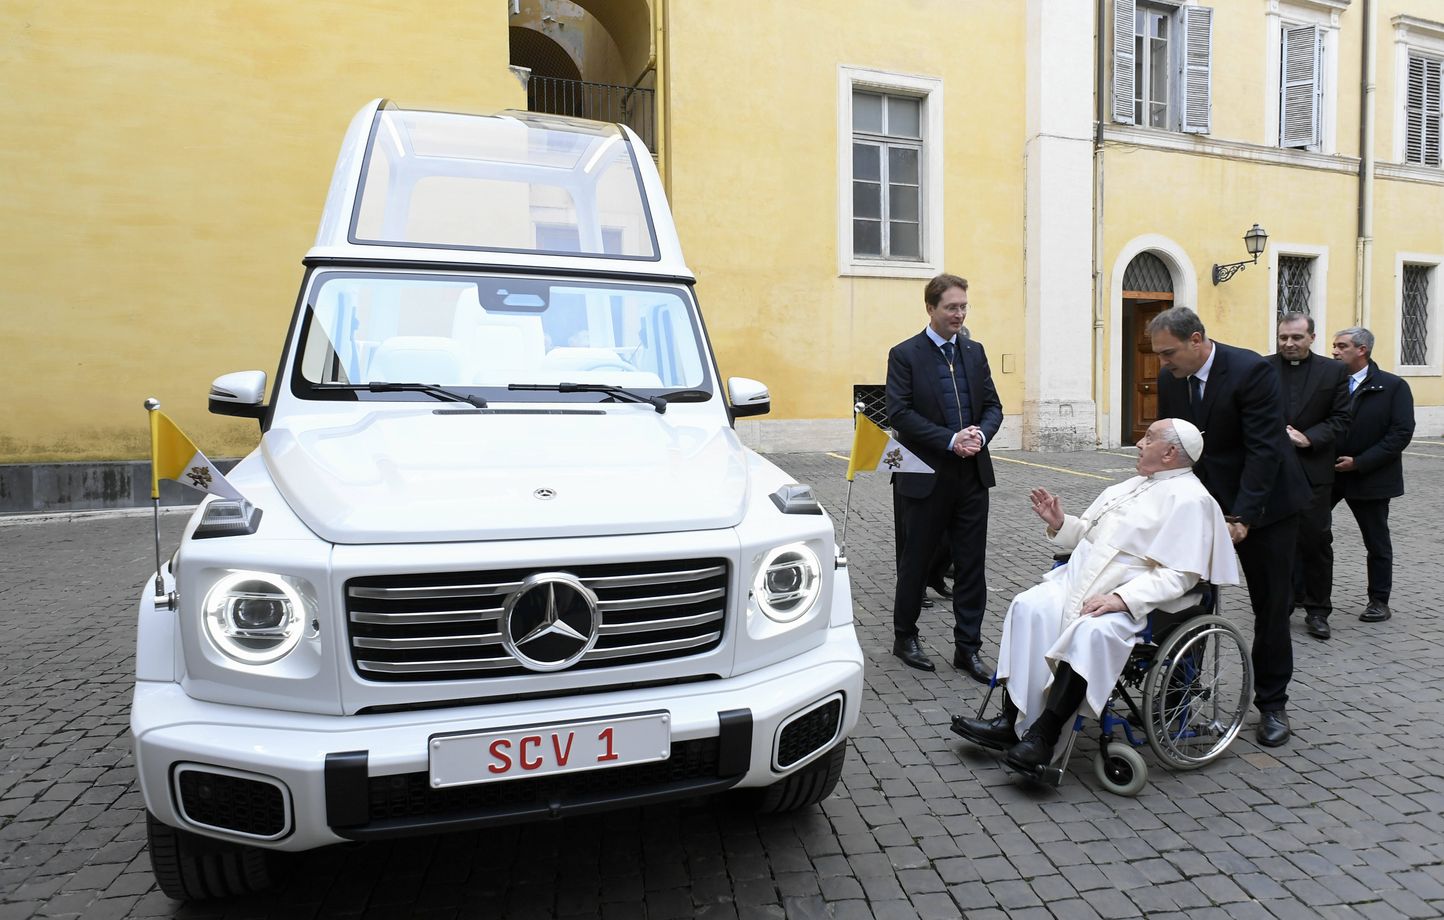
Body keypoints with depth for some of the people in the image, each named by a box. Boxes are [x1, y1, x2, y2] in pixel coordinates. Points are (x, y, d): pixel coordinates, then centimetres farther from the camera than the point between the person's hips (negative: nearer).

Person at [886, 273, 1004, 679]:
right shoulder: (904, 355, -5)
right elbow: (900, 413, -14)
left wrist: (981, 433, -11)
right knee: (916, 562, 9)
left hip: (973, 474, 5)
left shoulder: (975, 352, 11)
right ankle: (905, 637, 27)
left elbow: (993, 405, 11)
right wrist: (950, 440, -20)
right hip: (927, 476, -4)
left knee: (971, 565, 7)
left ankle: (968, 648, 18)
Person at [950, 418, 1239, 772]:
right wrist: (1060, 523, 6)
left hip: (1134, 600, -7)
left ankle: (1043, 736, -26)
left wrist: (1121, 598, -24)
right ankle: (1011, 721, -17)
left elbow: (1179, 574, -14)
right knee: (1029, 607, -17)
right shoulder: (1133, 486, 21)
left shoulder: (1190, 500, -5)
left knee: (1092, 632, -34)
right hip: (1080, 580, 7)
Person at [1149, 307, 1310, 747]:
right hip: (1204, 503, 5)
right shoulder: (1170, 378, -2)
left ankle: (1272, 705, 20)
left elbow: (1264, 448, -23)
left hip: (1263, 504, -4)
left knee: (1272, 607, 6)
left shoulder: (1251, 370, -20)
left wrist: (1242, 516, -28)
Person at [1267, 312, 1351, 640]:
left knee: (1316, 540, 3)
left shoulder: (1334, 371, 4)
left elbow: (1340, 419, 2)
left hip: (1313, 469, 0)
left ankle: (1317, 610, 15)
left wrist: (1308, 438, -13)